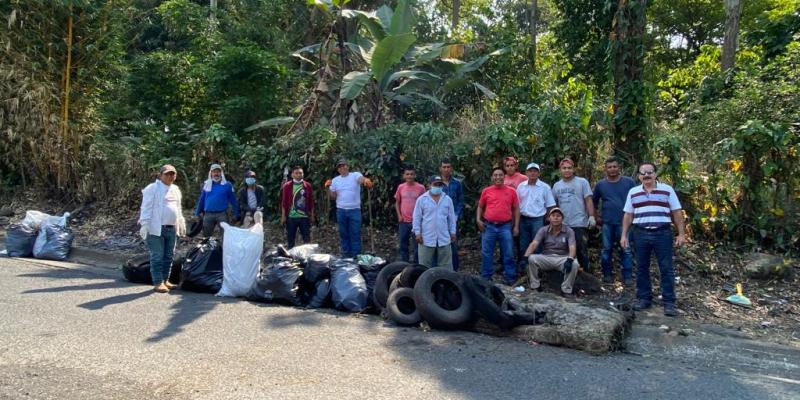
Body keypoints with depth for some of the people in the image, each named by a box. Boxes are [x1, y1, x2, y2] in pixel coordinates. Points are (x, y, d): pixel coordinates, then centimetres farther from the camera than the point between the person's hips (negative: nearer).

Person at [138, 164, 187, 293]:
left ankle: (165, 280, 19)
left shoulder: (175, 189, 17)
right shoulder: (152, 188, -5)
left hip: (172, 228, 7)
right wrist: (144, 224, -17)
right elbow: (146, 208, -10)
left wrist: (181, 224, 23)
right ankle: (158, 283, -1)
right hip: (156, 228, -7)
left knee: (168, 256, 10)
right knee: (157, 257, -5)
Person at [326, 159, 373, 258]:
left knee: (355, 234, -1)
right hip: (341, 210, 4)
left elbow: (361, 179, -27)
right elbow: (333, 196, 9)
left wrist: (366, 180, -50)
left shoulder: (355, 175, -4)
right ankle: (346, 255, 22)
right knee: (344, 234, 11)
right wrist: (328, 188, -8)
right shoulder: (335, 180, 8)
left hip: (354, 210, -4)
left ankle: (356, 256, 6)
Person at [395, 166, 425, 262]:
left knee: (416, 245, 2)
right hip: (403, 221, 3)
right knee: (403, 245, 10)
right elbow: (397, 202, 13)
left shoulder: (420, 188, -4)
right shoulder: (400, 187, 3)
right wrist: (399, 215, 1)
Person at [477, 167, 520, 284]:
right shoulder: (486, 191, 4)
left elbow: (516, 209, 7)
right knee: (486, 253, 7)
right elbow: (480, 207, 15)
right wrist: (478, 219, 0)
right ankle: (486, 277, 20)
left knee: (508, 254, 5)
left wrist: (516, 226, 3)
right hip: (488, 226, 1)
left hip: (505, 227, -1)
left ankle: (509, 278, 16)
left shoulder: (511, 191, 3)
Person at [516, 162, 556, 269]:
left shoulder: (545, 187, -4)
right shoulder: (521, 186, 4)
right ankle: (523, 267, 22)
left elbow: (550, 206, -1)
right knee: (523, 245, 11)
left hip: (538, 220, -3)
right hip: (523, 219, 3)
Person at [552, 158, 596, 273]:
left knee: (581, 250, -1)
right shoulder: (556, 185, 11)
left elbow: (588, 200, -6)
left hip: (579, 223, -5)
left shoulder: (582, 182, -1)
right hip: (562, 224, 5)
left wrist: (591, 216, -14)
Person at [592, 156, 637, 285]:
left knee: (626, 250, -1)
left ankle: (627, 276, 6)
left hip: (624, 221, -2)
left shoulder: (629, 182, 1)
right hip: (607, 222, 2)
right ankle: (607, 274, 18)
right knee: (606, 249, 8)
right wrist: (596, 217, 11)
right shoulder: (600, 184, 6)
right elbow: (593, 202, 17)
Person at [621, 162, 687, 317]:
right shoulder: (633, 192, 9)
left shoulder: (667, 190, 3)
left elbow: (677, 213, 3)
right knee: (641, 268, 8)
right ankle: (644, 299, 18)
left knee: (666, 269, 0)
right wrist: (624, 235, 6)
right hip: (641, 234, 2)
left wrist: (681, 234, -2)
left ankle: (669, 302, 6)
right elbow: (628, 215, 11)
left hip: (663, 233, -2)